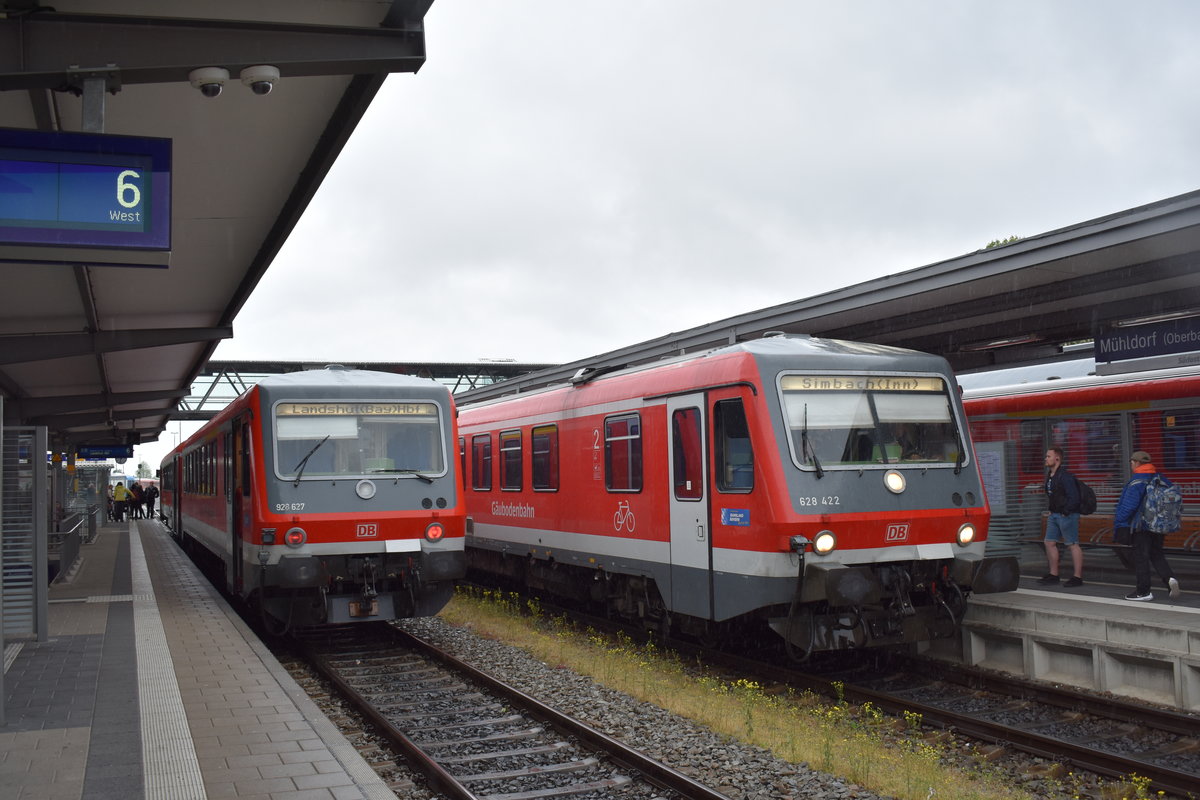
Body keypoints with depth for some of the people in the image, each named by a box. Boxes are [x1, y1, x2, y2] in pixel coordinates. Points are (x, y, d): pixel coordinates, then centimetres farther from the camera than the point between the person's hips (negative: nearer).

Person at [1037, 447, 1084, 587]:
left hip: (1067, 515, -10)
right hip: (1054, 515, 10)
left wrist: (1066, 512, -18)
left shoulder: (1065, 476, -16)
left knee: (1072, 544, -5)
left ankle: (1078, 577, -2)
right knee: (1049, 543, 11)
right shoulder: (1049, 475, 13)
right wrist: (1052, 512, 16)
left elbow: (1074, 497, -20)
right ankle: (1053, 574, 20)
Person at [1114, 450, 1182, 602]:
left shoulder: (1136, 481, -16)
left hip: (1140, 526, -7)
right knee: (1157, 555, 17)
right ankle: (1170, 579, -6)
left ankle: (1143, 591, 7)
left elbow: (1129, 505, -19)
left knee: (1141, 557, 2)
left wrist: (1119, 521, -9)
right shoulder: (1161, 479, 7)